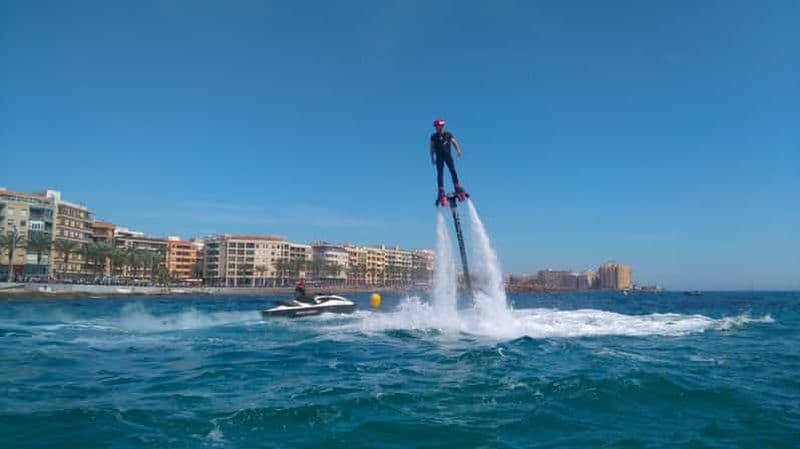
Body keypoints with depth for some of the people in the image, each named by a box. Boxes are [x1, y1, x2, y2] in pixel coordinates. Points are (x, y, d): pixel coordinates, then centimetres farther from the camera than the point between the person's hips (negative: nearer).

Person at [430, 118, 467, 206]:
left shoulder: (448, 134, 1)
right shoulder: (434, 137, 0)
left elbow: (454, 142, -8)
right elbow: (432, 148, -4)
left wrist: (458, 150, -26)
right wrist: (433, 158, -14)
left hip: (448, 155, 1)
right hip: (439, 157, -1)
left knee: (453, 170, -13)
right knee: (440, 173, -8)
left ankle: (457, 188, -7)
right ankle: (441, 192, -11)